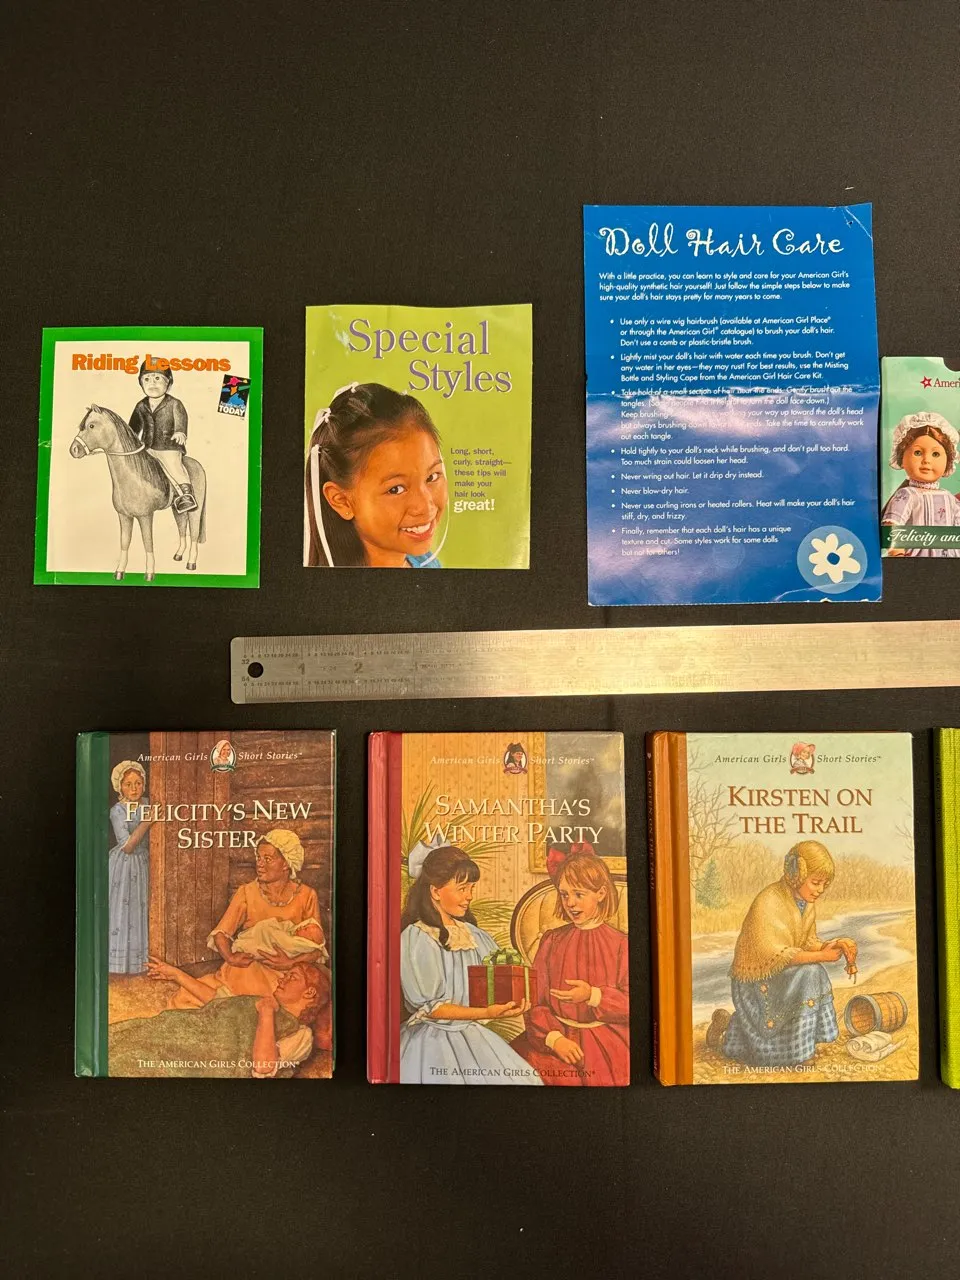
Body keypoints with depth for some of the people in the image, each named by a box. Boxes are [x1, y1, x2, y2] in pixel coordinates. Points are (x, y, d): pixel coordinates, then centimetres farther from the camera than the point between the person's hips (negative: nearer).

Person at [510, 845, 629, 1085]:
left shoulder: (620, 943, 2)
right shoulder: (552, 941, 8)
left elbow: (627, 1004, -1)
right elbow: (535, 1000, 2)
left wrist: (593, 996, -16)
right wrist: (554, 1038, -14)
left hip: (607, 1038, -2)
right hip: (557, 1033, 2)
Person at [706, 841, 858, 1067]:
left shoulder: (807, 901, 0)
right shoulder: (766, 903, -24)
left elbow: (808, 944, 5)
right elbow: (774, 955, -24)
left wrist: (834, 945, -14)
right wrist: (821, 957, -26)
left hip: (782, 978, 7)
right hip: (756, 983, -7)